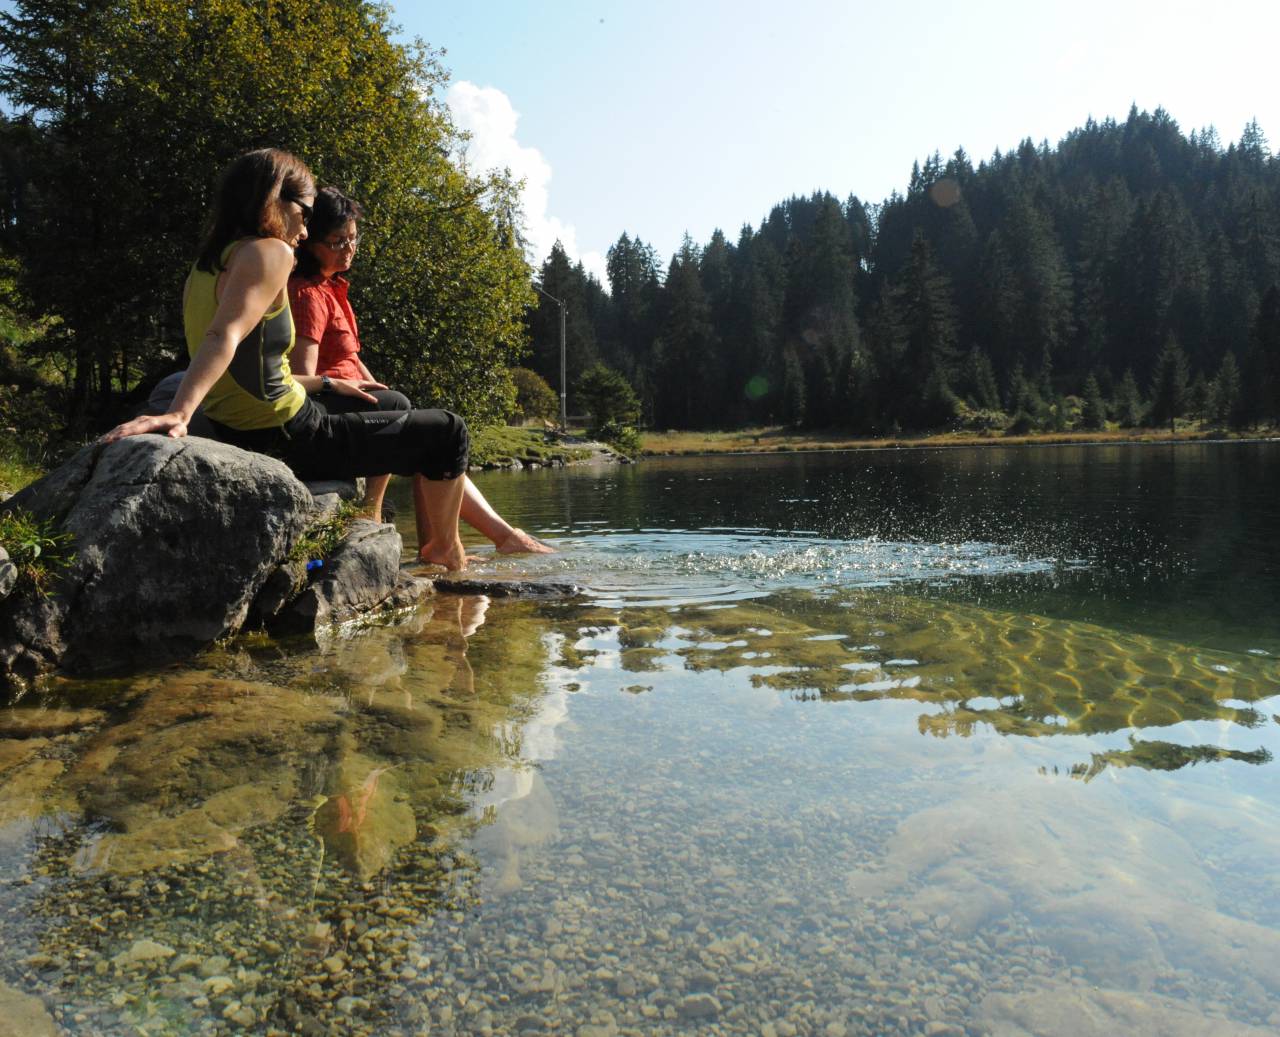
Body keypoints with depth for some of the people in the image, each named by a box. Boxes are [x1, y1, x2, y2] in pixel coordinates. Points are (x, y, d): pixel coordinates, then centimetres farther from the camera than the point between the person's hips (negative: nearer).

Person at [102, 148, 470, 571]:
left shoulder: (206, 266, 13)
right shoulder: (269, 252, -14)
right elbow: (224, 337, -31)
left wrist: (326, 383, 25)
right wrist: (179, 413, -43)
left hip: (242, 439, 10)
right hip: (288, 440, -10)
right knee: (447, 432, 5)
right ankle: (445, 548, 24)